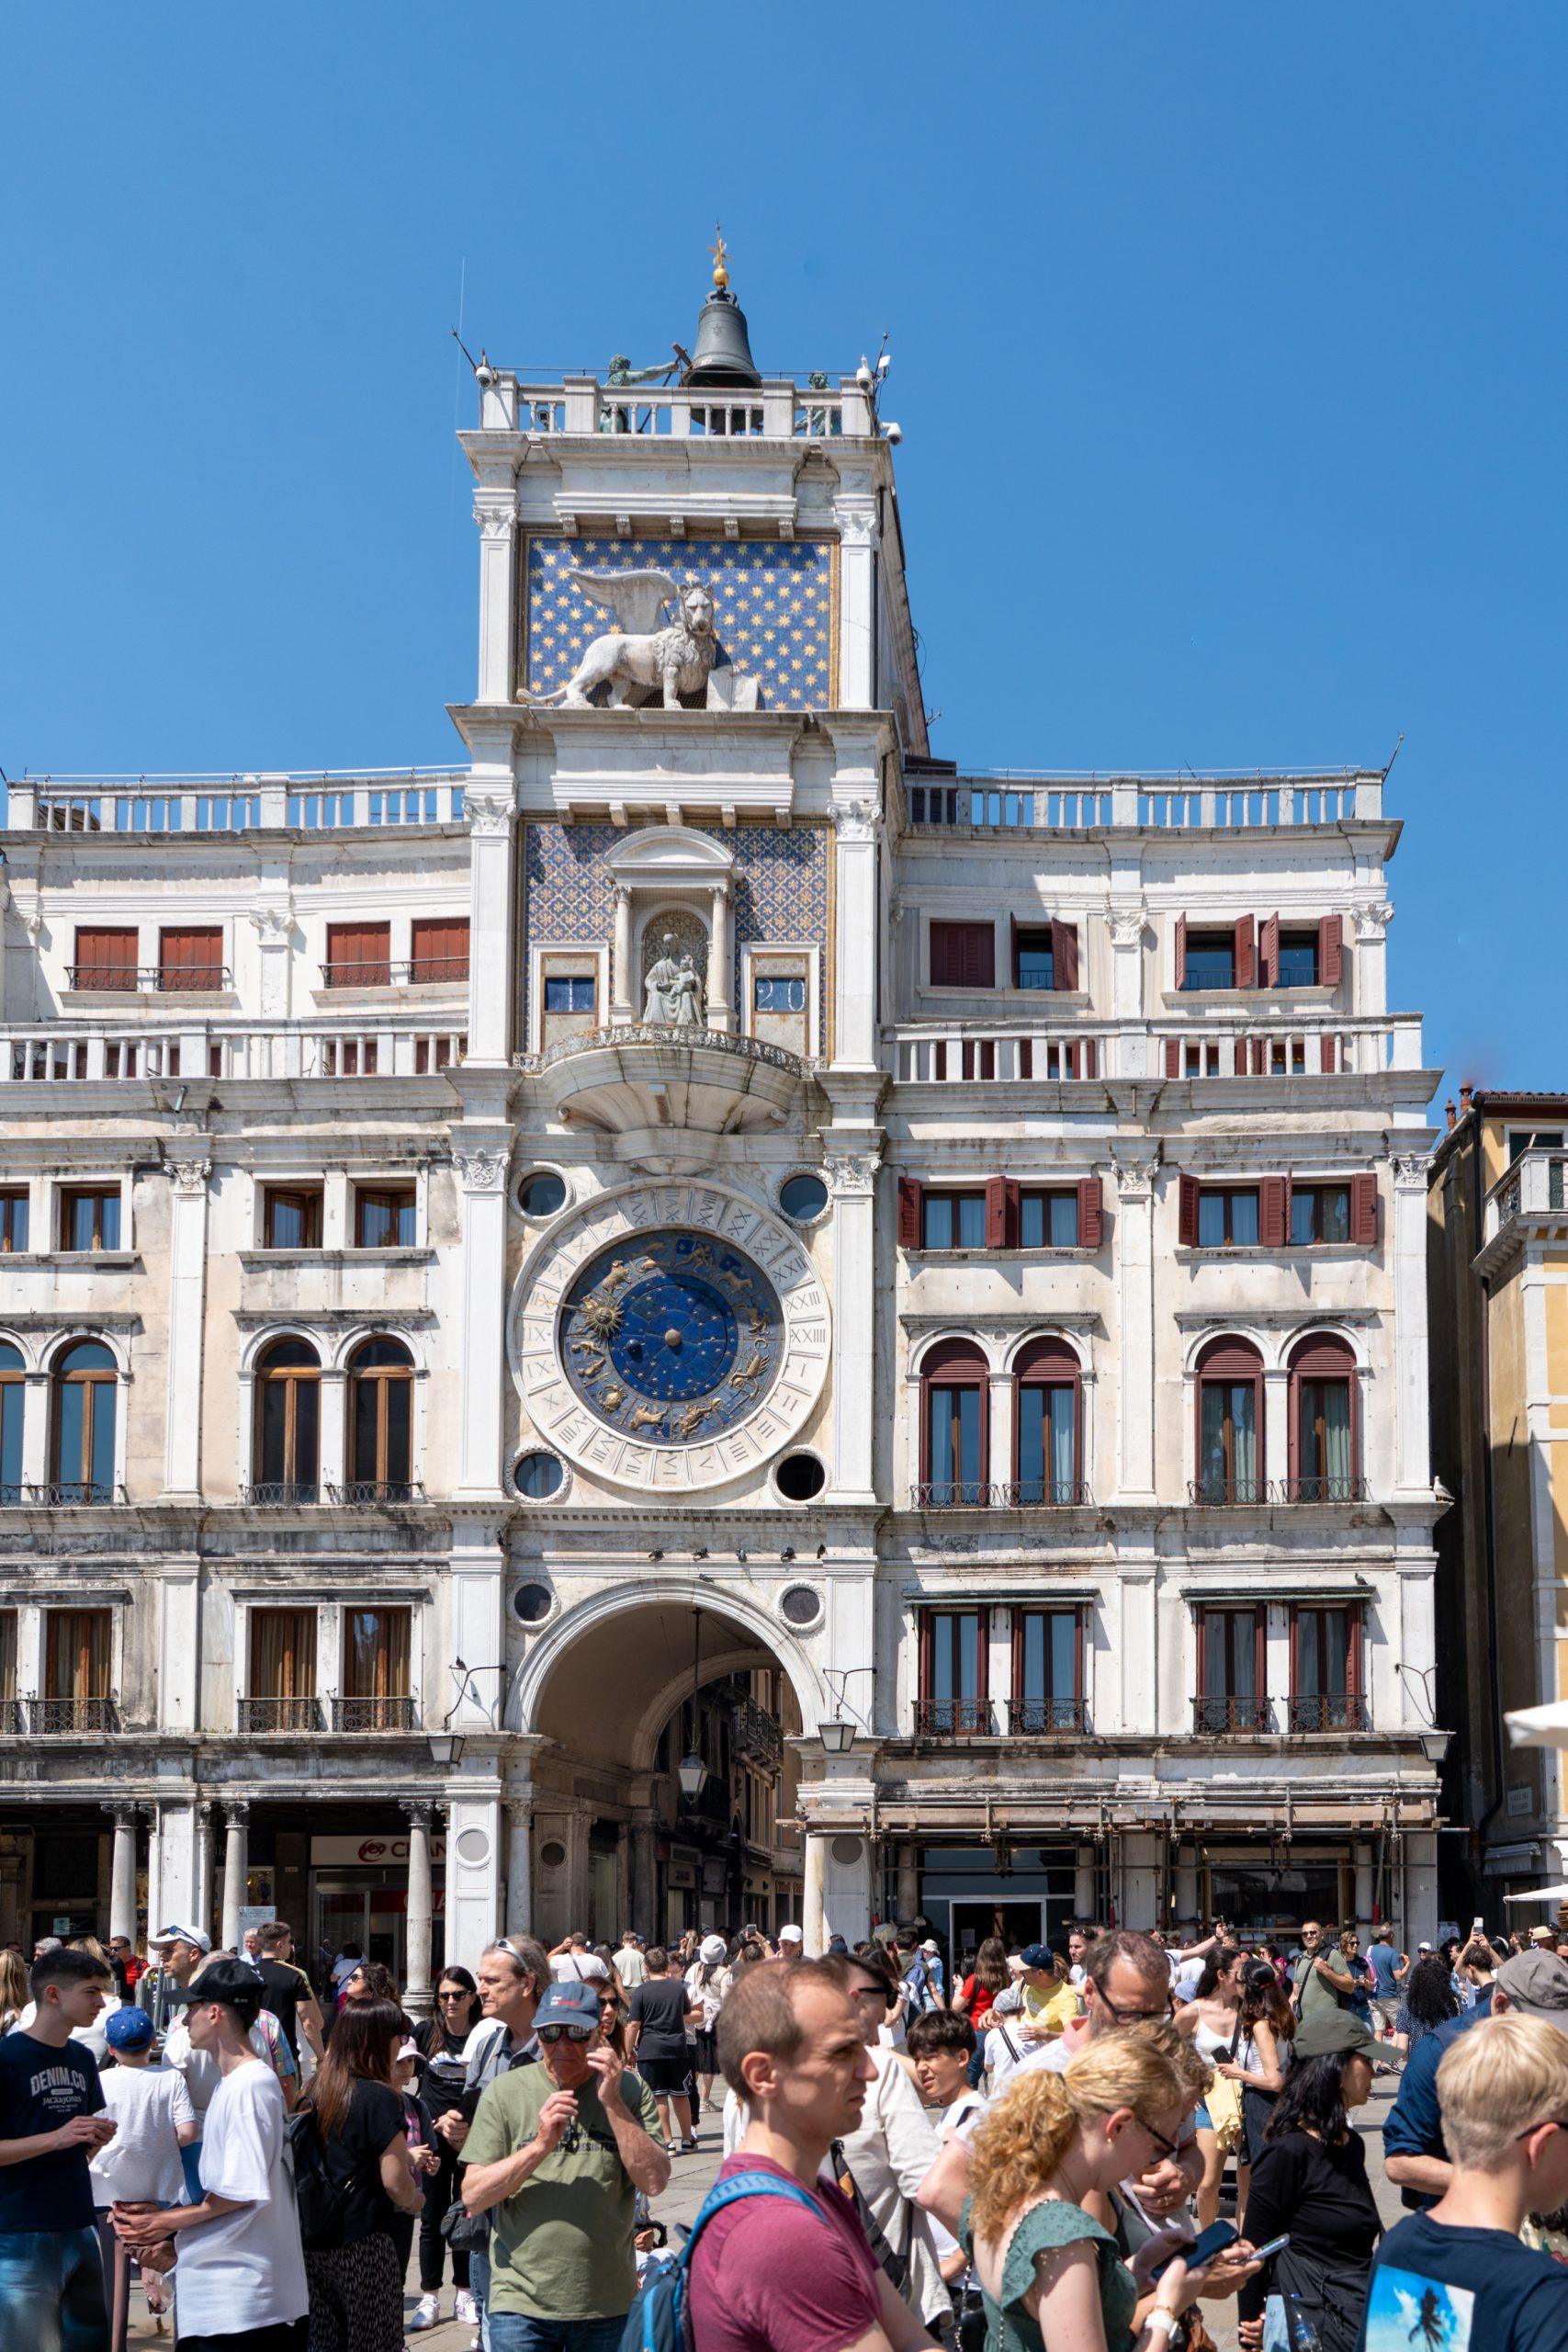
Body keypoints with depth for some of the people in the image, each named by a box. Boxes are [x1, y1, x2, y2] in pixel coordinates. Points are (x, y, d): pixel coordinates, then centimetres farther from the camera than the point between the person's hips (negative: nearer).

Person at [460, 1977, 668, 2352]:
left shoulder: (628, 2089, 2)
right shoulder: (506, 2092, 1)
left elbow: (655, 2182, -8)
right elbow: (473, 2197, -4)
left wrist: (612, 2103, -14)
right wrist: (541, 2145, -17)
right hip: (520, 2303, -1)